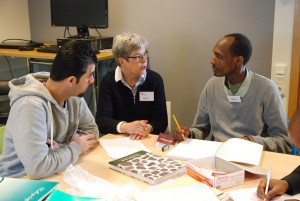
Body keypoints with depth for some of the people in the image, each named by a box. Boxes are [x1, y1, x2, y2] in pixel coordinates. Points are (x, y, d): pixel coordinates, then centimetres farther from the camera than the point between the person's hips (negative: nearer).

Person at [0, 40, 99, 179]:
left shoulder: (74, 95, -7)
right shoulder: (30, 106, -28)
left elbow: (92, 129, 3)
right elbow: (37, 168, -32)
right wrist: (76, 148, -18)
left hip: (56, 175, 6)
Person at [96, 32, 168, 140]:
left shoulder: (155, 79, 0)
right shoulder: (107, 81, -3)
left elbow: (161, 120, -3)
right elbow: (102, 121, -10)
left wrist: (148, 128, -24)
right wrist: (125, 127, -28)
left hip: (149, 140, 1)